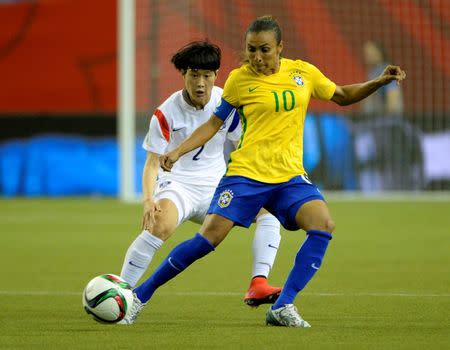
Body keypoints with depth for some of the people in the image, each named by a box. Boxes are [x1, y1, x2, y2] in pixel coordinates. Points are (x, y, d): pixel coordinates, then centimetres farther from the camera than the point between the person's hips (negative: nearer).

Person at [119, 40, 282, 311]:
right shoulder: (167, 113, -13)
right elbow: (153, 162, -11)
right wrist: (148, 200, -28)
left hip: (215, 187, 5)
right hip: (176, 184, -5)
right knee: (161, 224, -36)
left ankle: (258, 284, -20)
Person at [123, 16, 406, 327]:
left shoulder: (302, 72, 6)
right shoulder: (240, 79, -1)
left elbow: (343, 96, 20)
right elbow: (214, 124, 8)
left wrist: (380, 81, 6)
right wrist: (178, 151, -3)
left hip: (289, 176, 3)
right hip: (245, 173, -3)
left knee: (324, 225, -22)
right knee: (208, 237, -14)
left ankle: (283, 307, -18)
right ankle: (140, 296, 1)